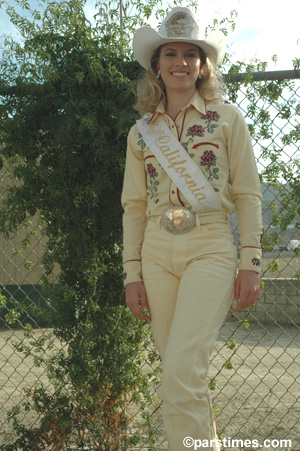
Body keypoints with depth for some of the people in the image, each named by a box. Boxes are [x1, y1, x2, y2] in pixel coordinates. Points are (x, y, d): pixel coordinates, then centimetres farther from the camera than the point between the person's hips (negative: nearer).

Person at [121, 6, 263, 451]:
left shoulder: (227, 118, 5)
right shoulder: (141, 132, 12)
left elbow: (248, 195, 2)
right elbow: (134, 206, 11)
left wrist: (250, 263, -5)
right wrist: (132, 273, 6)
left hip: (210, 250, -3)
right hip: (157, 254, 4)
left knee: (181, 373, -17)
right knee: (183, 374, 9)